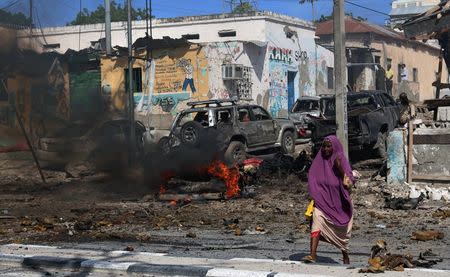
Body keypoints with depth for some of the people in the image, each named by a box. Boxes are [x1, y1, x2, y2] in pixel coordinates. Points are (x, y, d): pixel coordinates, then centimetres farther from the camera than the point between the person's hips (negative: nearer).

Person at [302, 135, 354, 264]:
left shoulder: (342, 161, -9)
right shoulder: (319, 160, -1)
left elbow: (349, 183, -14)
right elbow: (312, 179, 9)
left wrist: (340, 169, -27)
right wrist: (315, 197, -1)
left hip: (338, 202, -1)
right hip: (322, 200, 1)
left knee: (341, 230, 14)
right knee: (317, 220, -25)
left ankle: (345, 255, 38)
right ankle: (313, 254, -32)